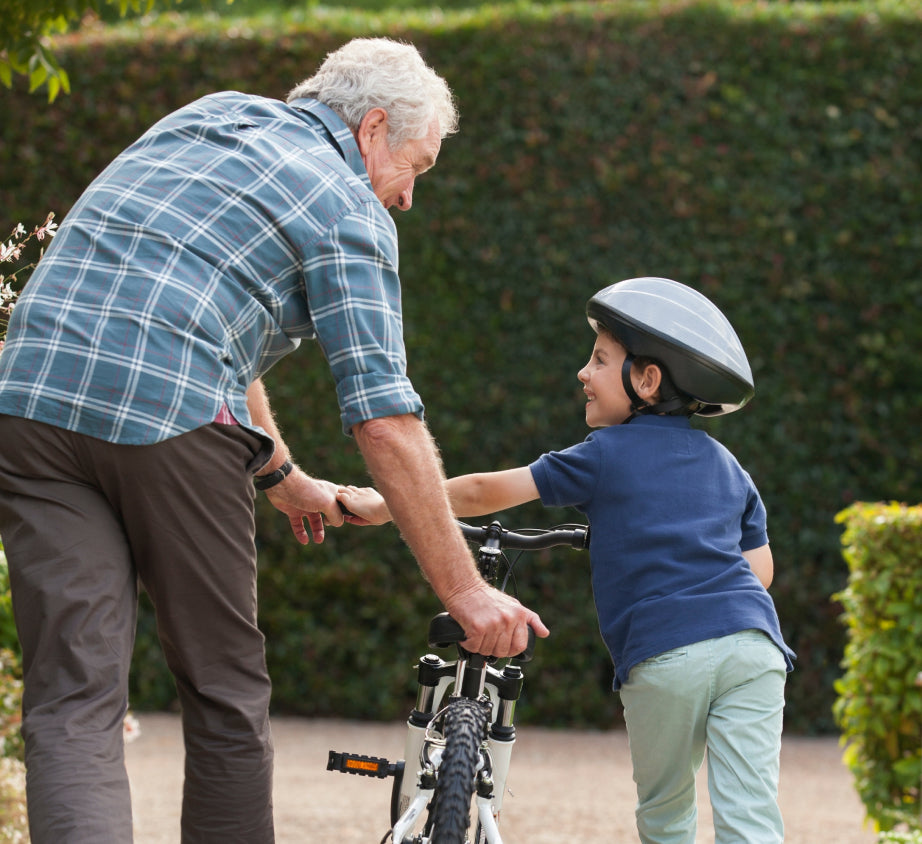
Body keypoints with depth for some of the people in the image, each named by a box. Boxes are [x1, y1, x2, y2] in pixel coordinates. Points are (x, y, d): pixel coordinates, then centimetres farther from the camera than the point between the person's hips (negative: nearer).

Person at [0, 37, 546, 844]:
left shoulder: (209, 115, 26)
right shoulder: (351, 209, 5)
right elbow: (385, 419, -3)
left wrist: (283, 477, 42)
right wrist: (463, 590, 0)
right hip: (170, 414, -5)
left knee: (72, 700, -2)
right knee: (225, 692, 12)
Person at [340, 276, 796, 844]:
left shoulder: (605, 456, 9)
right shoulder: (725, 464, 23)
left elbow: (485, 493, 11)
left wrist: (383, 507, 20)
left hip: (665, 659, -3)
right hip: (752, 643, 3)